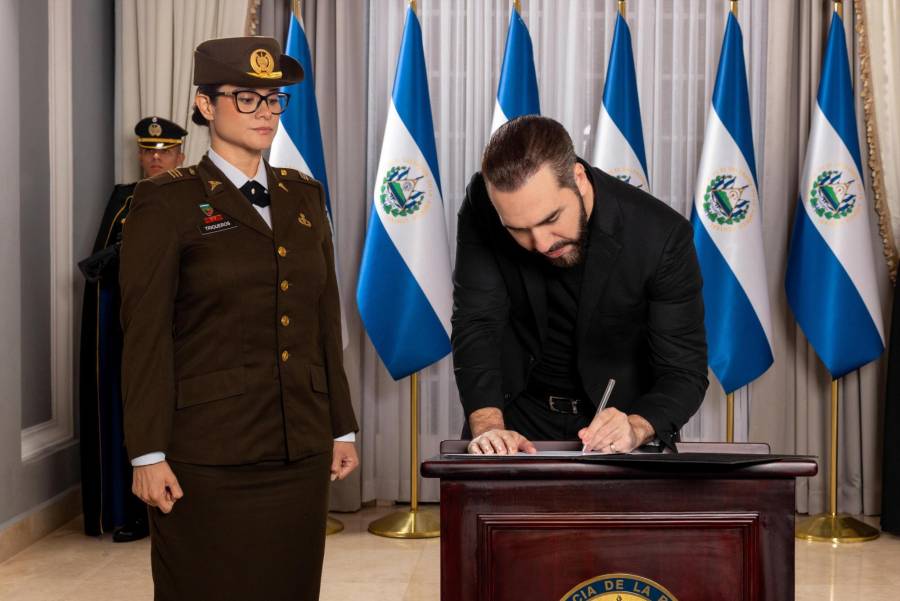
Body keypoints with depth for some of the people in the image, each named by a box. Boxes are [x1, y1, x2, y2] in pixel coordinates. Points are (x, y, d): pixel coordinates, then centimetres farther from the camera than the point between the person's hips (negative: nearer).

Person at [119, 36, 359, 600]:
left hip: (301, 447, 5)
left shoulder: (304, 195, 12)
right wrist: (148, 454, -12)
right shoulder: (168, 202, -4)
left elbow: (326, 319, 13)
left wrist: (342, 428, 10)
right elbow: (145, 333, -8)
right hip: (208, 455, -5)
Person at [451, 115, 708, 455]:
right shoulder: (482, 205, -15)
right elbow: (476, 322, -14)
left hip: (625, 413, -1)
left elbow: (685, 373, -15)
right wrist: (487, 425, -29)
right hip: (518, 416, 1)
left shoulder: (663, 236, -21)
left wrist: (635, 428, -33)